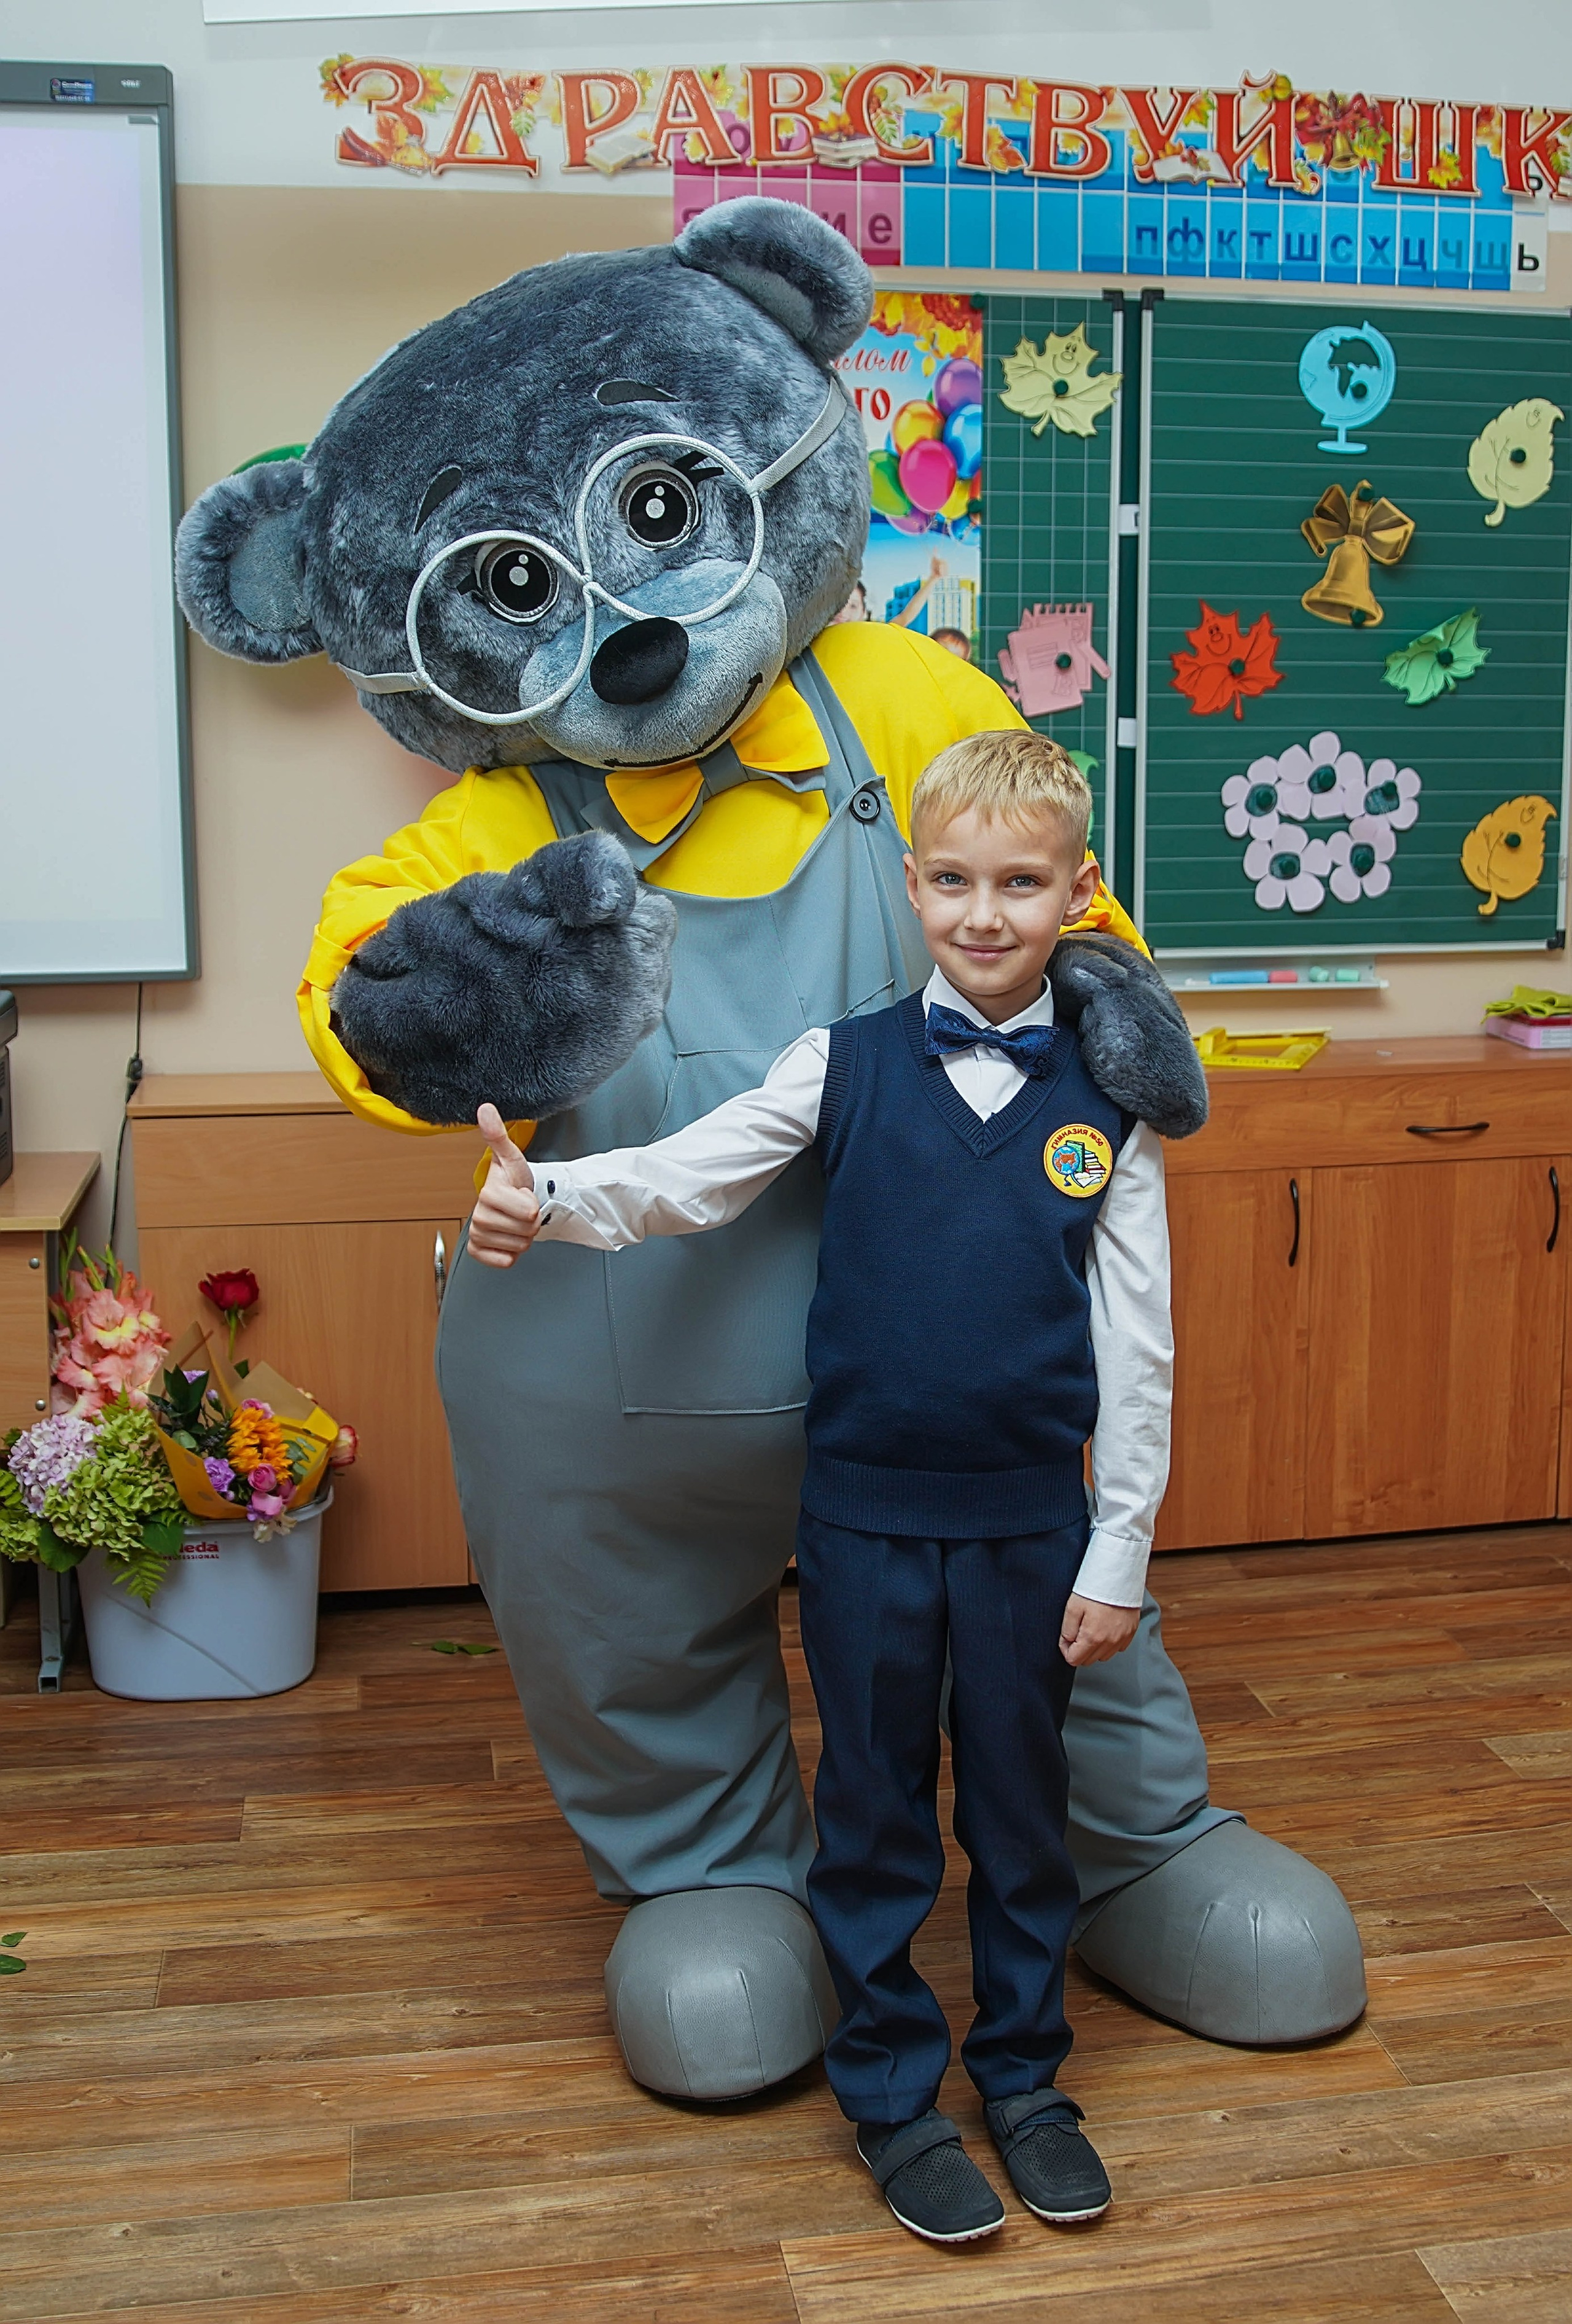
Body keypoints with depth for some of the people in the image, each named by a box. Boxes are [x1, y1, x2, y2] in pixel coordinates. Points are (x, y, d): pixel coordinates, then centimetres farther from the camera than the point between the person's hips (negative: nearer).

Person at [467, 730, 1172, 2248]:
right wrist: (544, 1200, -34)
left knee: (1020, 1803, 14)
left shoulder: (1105, 1102, -3)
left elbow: (1136, 1346, -1)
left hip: (1030, 1520, 1)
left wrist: (1119, 1552, -2)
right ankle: (892, 2092, 30)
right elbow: (689, 1177, -13)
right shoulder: (844, 1067, -4)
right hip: (865, 1511, 0)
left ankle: (1023, 2074, 35)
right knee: (875, 1810, 11)